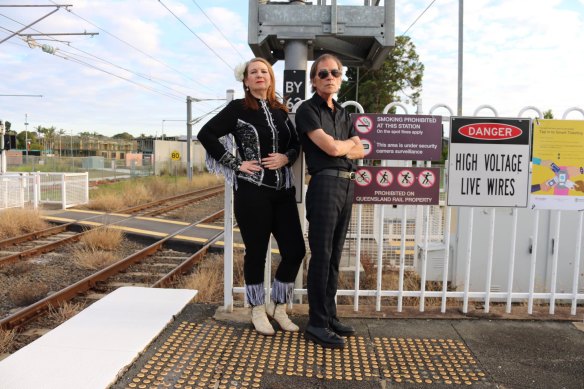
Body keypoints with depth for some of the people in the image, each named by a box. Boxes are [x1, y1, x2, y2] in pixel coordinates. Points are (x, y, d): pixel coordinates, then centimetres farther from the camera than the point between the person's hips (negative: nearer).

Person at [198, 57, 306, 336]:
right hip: (252, 192, -5)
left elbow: (295, 143, 20)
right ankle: (258, 310, 24)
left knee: (295, 250, 3)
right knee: (256, 252, 4)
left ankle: (278, 306, 24)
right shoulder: (238, 108, -1)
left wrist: (286, 157, -3)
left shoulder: (281, 111, 12)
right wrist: (236, 164, -9)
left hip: (283, 190, 5)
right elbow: (206, 134, -5)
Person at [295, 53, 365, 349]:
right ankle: (316, 324, 4)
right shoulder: (308, 109, -1)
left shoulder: (342, 113, 21)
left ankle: (329, 316, 20)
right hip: (325, 183, -7)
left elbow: (359, 151, 15)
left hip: (347, 184, 7)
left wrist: (341, 147, -3)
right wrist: (351, 141, 8)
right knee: (321, 255, -5)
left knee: (334, 255, 11)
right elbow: (331, 148, -12)